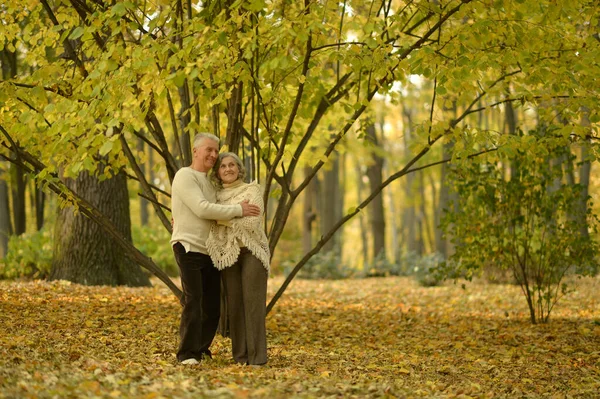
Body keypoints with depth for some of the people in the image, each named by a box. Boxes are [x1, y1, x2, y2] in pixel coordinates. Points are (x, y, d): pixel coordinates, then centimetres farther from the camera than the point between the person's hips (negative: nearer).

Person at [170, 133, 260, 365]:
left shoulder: (208, 182, 21)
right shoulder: (185, 176, -7)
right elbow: (202, 209, -18)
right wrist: (238, 210, -15)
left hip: (210, 251, 8)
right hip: (189, 248, -8)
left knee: (212, 305, 5)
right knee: (193, 301, -15)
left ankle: (201, 349, 16)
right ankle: (187, 353, -11)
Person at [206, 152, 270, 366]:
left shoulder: (252, 190, -1)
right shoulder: (217, 197, 13)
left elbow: (251, 221, -15)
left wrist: (220, 217, -14)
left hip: (252, 251, -4)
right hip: (228, 255, 4)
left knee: (253, 303, -11)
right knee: (234, 304, 0)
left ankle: (257, 357, -10)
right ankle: (241, 356, 6)